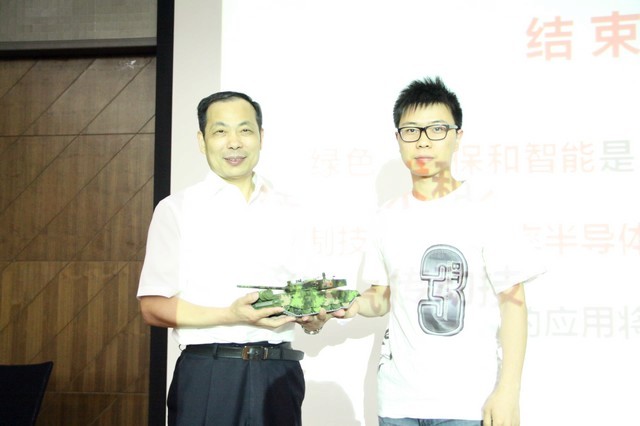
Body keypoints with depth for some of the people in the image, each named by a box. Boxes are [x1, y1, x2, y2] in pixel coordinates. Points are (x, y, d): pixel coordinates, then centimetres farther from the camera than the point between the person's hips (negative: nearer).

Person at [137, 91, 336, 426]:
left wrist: (314, 317, -6)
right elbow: (153, 307, -4)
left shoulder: (288, 213, 12)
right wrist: (231, 316, -17)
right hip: (208, 376, -3)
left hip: (279, 374, 3)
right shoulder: (176, 210, 2)